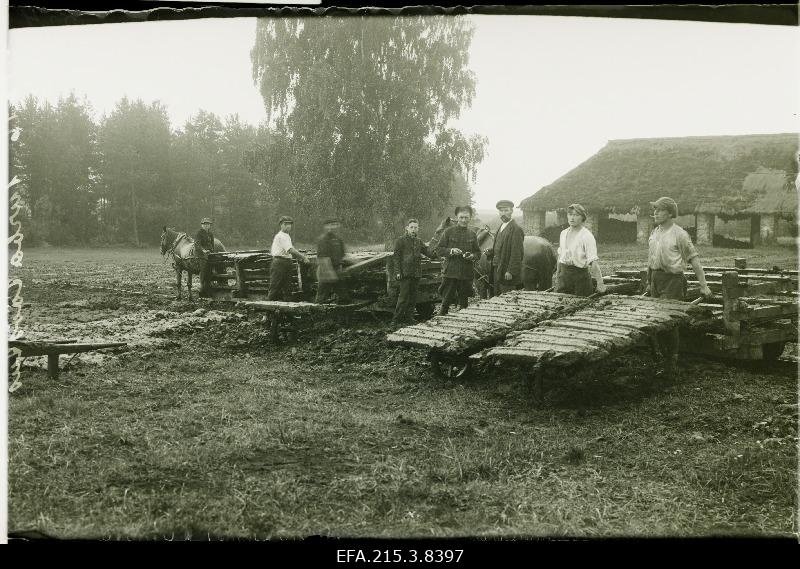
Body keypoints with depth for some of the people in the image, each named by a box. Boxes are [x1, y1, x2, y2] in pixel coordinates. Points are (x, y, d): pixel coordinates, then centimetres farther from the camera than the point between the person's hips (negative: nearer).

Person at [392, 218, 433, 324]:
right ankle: (396, 319, -1)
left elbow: (427, 252, 9)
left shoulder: (419, 241, 14)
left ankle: (409, 318, 17)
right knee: (403, 297, -8)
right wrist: (398, 271, -12)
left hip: (416, 273, 6)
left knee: (413, 297, 9)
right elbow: (396, 257, -5)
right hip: (405, 273, -6)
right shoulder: (401, 241, -2)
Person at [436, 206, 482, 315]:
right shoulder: (449, 231, 2)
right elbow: (439, 250, 0)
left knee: (464, 304, 8)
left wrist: (473, 256, -5)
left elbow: (478, 252, 16)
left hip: (466, 274, 3)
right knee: (446, 302, -4)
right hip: (450, 272, -3)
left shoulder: (472, 234, 11)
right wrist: (451, 251, -17)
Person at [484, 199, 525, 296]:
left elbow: (516, 254, -17)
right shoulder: (501, 227, 17)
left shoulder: (516, 229, -12)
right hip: (497, 270, 9)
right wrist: (490, 252, 6)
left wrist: (510, 271, -21)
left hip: (507, 274, -9)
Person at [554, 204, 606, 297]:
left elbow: (594, 261, -20)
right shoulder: (563, 233, 9)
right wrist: (557, 276, 16)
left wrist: (600, 283, -27)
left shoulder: (587, 236, -11)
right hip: (563, 273, 5)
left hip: (580, 274, -5)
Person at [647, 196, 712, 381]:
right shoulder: (654, 233, 13)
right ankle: (665, 360, 18)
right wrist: (649, 282, 23)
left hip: (672, 280, -7)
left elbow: (694, 260, -7)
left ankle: (672, 367, 0)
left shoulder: (679, 234, -7)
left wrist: (703, 285, -9)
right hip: (656, 278, 7)